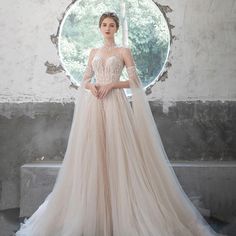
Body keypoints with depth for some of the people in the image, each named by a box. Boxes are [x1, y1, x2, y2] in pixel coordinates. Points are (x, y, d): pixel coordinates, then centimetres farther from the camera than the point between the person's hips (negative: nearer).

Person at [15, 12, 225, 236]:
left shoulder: (124, 51, 6)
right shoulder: (93, 52, 17)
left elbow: (134, 81, 0)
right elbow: (85, 79, 15)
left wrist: (111, 85, -12)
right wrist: (91, 86, -7)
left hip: (116, 103, -3)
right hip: (94, 105, 4)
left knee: (117, 151, -7)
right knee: (93, 152, 0)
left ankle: (121, 215, 2)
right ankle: (94, 213, 9)